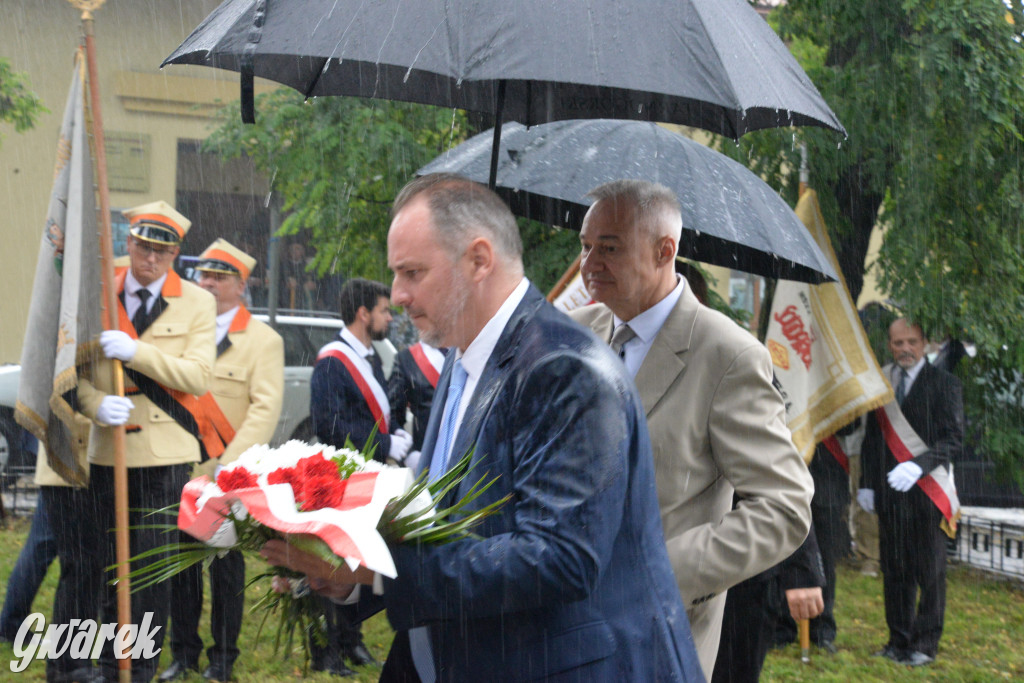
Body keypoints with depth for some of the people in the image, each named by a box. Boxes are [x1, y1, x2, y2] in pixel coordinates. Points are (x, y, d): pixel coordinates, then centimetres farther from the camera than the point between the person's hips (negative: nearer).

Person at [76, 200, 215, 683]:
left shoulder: (198, 303, 4)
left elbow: (198, 377, -7)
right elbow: (76, 370, 7)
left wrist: (136, 352, -19)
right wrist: (97, 403, -15)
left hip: (165, 456, -2)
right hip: (106, 453, 2)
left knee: (153, 568, -1)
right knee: (106, 566, 6)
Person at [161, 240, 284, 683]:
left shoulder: (263, 340, -2)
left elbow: (265, 409, -10)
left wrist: (228, 464, -17)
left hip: (226, 477, -4)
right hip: (179, 471, 4)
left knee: (226, 569, 4)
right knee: (181, 564, 8)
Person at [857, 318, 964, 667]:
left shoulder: (944, 383, -3)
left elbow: (953, 439, -10)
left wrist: (919, 465, -24)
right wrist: (866, 483, 9)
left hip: (925, 493, -4)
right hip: (889, 492, 4)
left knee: (929, 571, 1)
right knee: (894, 570, 9)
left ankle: (925, 644, 10)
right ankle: (899, 640, 18)